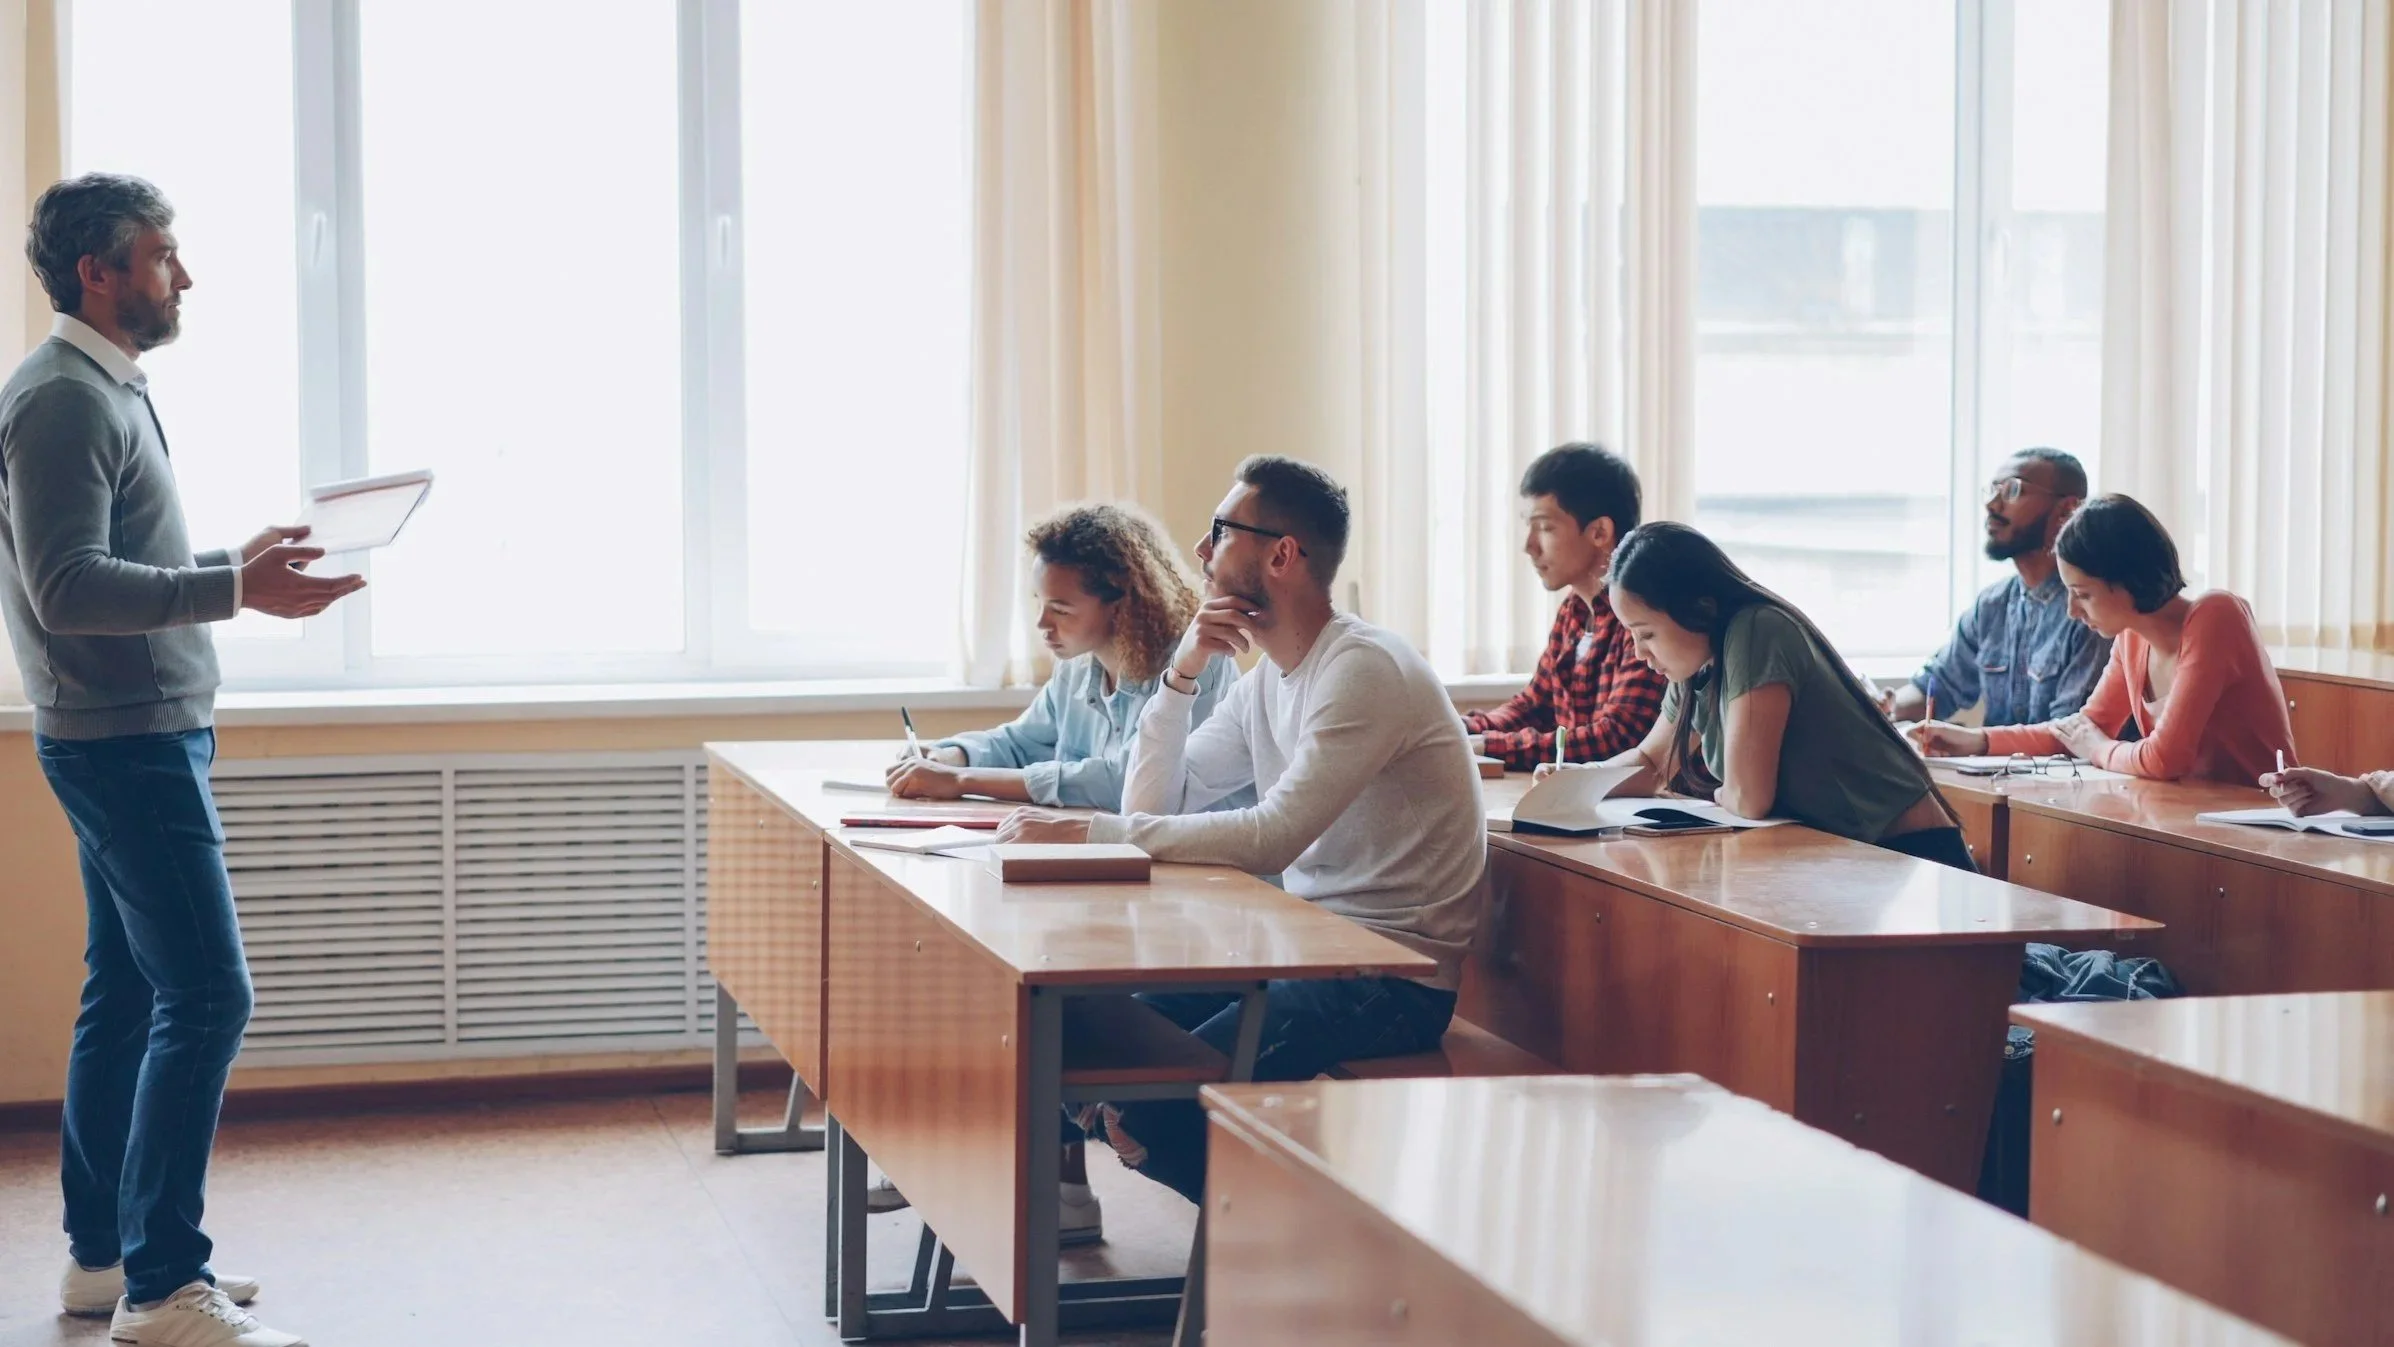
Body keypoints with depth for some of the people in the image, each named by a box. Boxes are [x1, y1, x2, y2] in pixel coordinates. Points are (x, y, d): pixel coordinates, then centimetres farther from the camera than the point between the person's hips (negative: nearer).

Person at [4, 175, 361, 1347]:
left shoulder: (106, 390, 16)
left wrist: (239, 562, 16)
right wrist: (234, 590, -31)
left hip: (141, 737, 11)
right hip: (128, 743, -11)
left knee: (126, 994, 14)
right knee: (206, 997, -11)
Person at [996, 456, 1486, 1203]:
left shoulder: (1364, 667, -17)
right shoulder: (1267, 678, 12)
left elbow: (1273, 837, -28)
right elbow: (1155, 804, 10)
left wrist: (1088, 832, -27)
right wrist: (1181, 675, -3)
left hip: (1394, 975, -9)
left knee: (1153, 1103, -22)